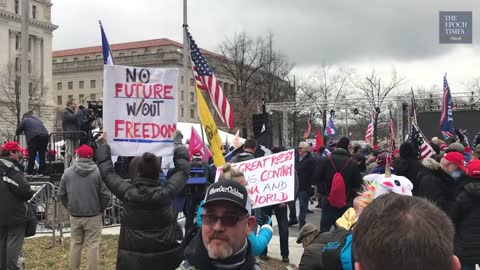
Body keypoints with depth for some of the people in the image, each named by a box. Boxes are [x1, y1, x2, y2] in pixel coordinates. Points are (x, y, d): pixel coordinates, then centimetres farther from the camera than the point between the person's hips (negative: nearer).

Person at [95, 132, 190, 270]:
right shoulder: (167, 192, -12)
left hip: (132, 258, 0)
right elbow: (183, 169, 4)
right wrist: (177, 142, 19)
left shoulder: (127, 192, -11)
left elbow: (107, 171, 4)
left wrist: (103, 143, 17)